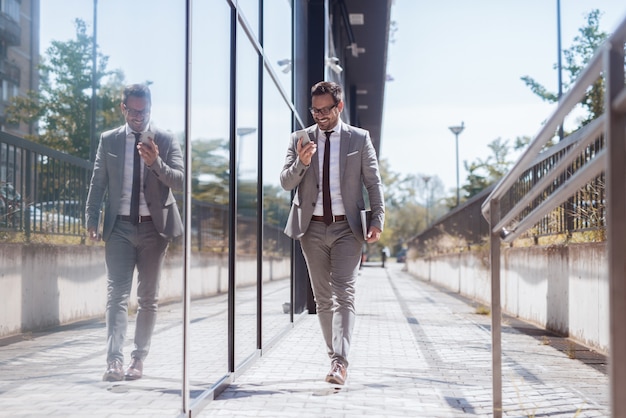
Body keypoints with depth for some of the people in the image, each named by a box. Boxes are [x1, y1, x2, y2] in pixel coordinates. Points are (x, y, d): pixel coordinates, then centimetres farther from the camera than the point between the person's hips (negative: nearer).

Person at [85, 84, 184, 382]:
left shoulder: (166, 140, 2)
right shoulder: (109, 140, 7)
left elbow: (180, 182, -4)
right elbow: (97, 182, 8)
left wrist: (156, 163, -22)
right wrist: (91, 220, 0)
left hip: (154, 226, 0)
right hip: (119, 226, 0)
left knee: (148, 297, 5)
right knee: (117, 294, -9)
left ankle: (138, 359, 14)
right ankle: (114, 360, -15)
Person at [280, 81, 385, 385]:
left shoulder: (360, 139, 3)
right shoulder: (299, 139, 6)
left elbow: (374, 182, 4)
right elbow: (286, 183, 2)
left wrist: (377, 220, -7)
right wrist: (301, 163, -19)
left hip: (346, 227, -3)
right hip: (313, 227, 3)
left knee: (344, 294, -14)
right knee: (322, 298, 9)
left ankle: (340, 362, -20)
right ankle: (334, 356, 19)